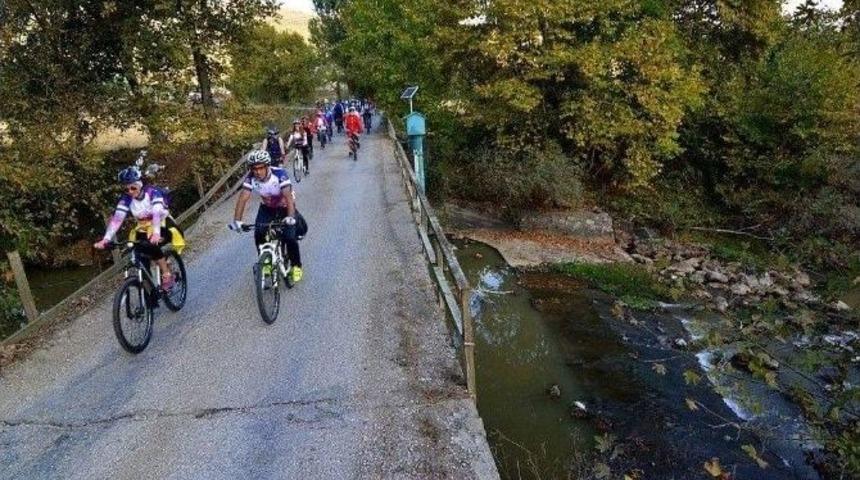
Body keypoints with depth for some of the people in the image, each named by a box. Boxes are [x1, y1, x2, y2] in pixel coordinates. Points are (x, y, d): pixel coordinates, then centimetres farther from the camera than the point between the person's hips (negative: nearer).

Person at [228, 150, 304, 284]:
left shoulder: (280, 174, -32)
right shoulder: (250, 178, -22)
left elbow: (288, 196, -41)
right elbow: (243, 198, -27)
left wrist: (290, 216, -56)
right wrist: (237, 220, -40)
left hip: (284, 208, -3)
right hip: (266, 208, 3)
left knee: (290, 237, -18)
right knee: (259, 235, -16)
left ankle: (296, 266, 7)